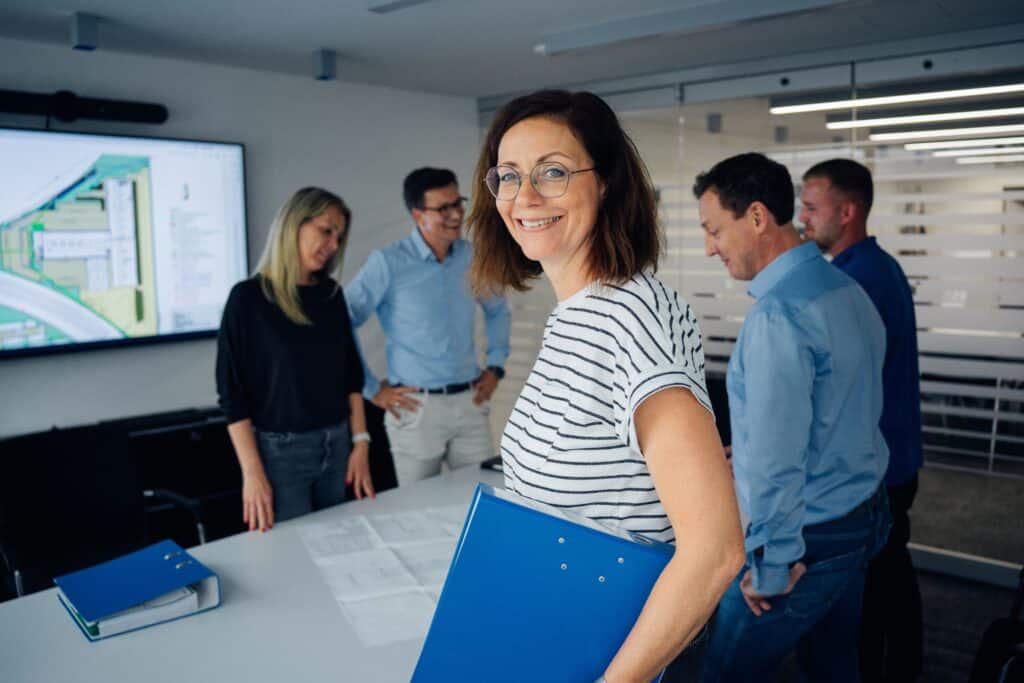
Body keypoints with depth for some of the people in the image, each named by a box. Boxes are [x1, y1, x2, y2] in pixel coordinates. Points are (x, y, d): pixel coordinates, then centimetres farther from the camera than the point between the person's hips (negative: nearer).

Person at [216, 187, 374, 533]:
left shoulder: (331, 294, 6)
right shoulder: (248, 297, -10)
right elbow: (233, 391, -11)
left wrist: (360, 442, 4)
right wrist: (252, 473, -14)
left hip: (336, 445, 5)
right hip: (280, 450, -5)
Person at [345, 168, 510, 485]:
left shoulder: (473, 257, 4)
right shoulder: (388, 263, -10)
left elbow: (498, 310, 21)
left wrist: (496, 367, 12)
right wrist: (371, 388, -6)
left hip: (470, 401, 4)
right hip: (416, 406, -4)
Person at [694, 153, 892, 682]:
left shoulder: (777, 315, -25)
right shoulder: (848, 289, 5)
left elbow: (776, 457, -27)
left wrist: (772, 568, -17)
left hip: (808, 535, -9)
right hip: (863, 518, 9)